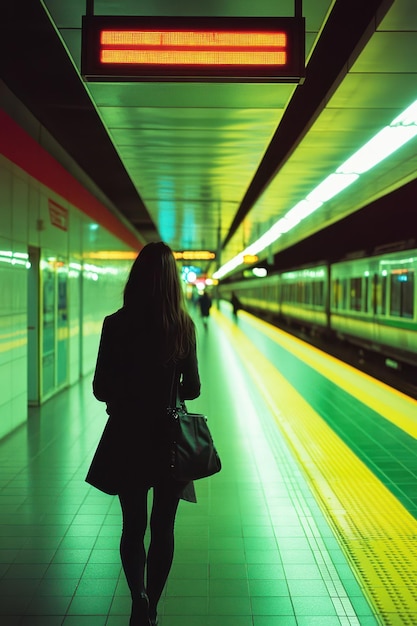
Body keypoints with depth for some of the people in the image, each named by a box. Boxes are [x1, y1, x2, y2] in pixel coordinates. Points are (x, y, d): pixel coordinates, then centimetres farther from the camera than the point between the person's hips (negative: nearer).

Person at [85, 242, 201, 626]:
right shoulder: (184, 326, -10)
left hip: (127, 437, 0)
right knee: (163, 528, 14)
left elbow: (100, 389, -8)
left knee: (133, 525, 16)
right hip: (169, 437, 1)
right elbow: (192, 389, -3)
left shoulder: (116, 324, -13)